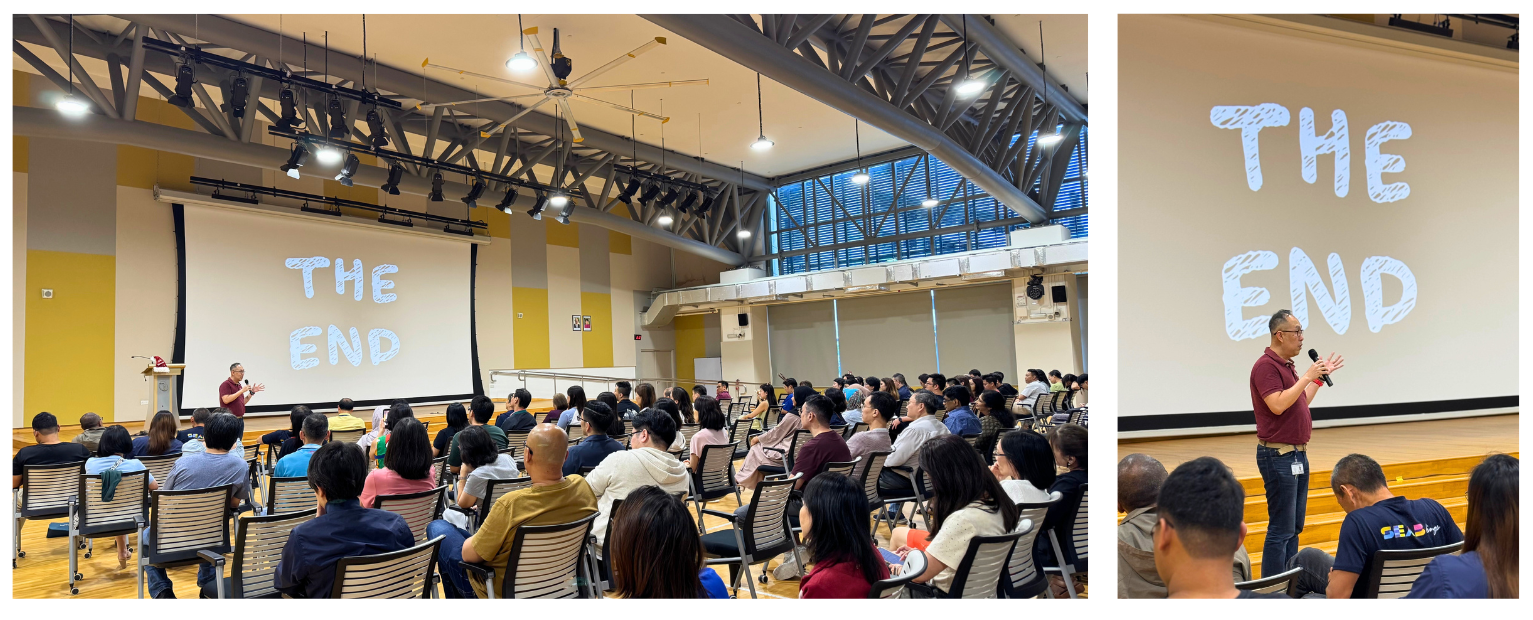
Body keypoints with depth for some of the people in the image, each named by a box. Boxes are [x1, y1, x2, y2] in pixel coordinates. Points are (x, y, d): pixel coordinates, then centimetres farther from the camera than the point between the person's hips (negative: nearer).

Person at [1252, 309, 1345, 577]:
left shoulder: (1286, 365, 15)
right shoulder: (1265, 366, -15)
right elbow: (1278, 404, -27)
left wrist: (1319, 377, 22)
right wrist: (1308, 376, -20)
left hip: (1297, 455, 10)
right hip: (1278, 456, -10)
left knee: (1295, 527, 15)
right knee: (1281, 529, -6)